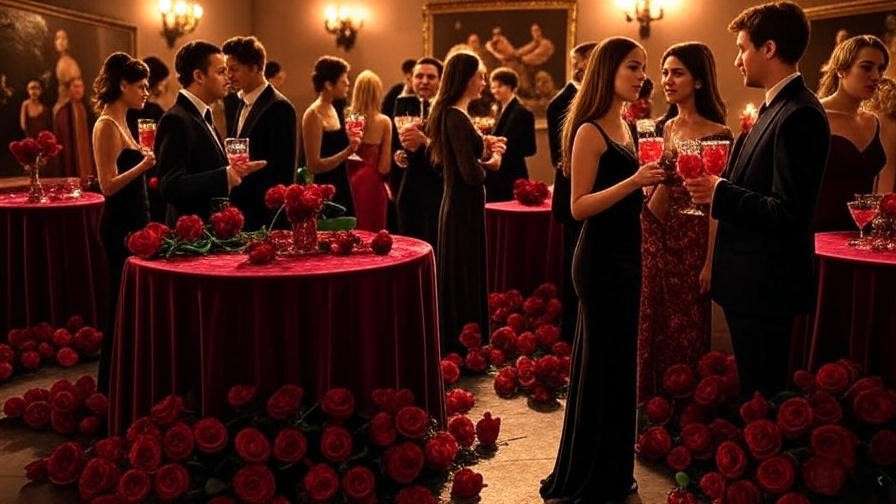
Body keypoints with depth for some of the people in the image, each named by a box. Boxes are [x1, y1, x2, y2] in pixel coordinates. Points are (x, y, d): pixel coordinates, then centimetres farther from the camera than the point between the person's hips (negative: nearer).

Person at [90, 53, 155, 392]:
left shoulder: (120, 123, 14)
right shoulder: (107, 125, -14)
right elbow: (108, 185, -20)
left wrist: (146, 157, 15)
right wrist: (144, 164, -27)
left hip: (133, 223, 10)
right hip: (120, 226, -10)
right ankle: (111, 386, 9)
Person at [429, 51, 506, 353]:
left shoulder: (452, 114, 11)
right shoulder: (456, 117, -19)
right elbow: (472, 174, -25)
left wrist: (485, 149, 2)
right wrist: (491, 161, -6)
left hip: (459, 206, 10)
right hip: (464, 209, -10)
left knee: (459, 280, 16)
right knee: (465, 280, -1)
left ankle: (454, 347, 27)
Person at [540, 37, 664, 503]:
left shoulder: (625, 128, 12)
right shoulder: (590, 131, -14)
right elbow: (579, 206, -19)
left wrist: (653, 183, 4)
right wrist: (634, 181, -27)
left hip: (625, 256, 9)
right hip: (600, 260, -9)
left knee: (617, 361, 16)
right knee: (601, 364, 0)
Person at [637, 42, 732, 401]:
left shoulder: (717, 135, -11)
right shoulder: (662, 127, 8)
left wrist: (710, 263, -15)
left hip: (691, 243, -6)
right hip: (654, 238, 6)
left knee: (686, 329, 7)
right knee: (653, 325, 13)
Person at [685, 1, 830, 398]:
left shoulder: (799, 115, -19)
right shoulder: (777, 108, 12)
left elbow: (788, 212, -25)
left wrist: (719, 193, -18)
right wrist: (717, 186, 4)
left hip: (765, 287, -10)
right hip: (752, 281, 10)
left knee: (762, 393, 1)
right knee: (753, 386, 20)